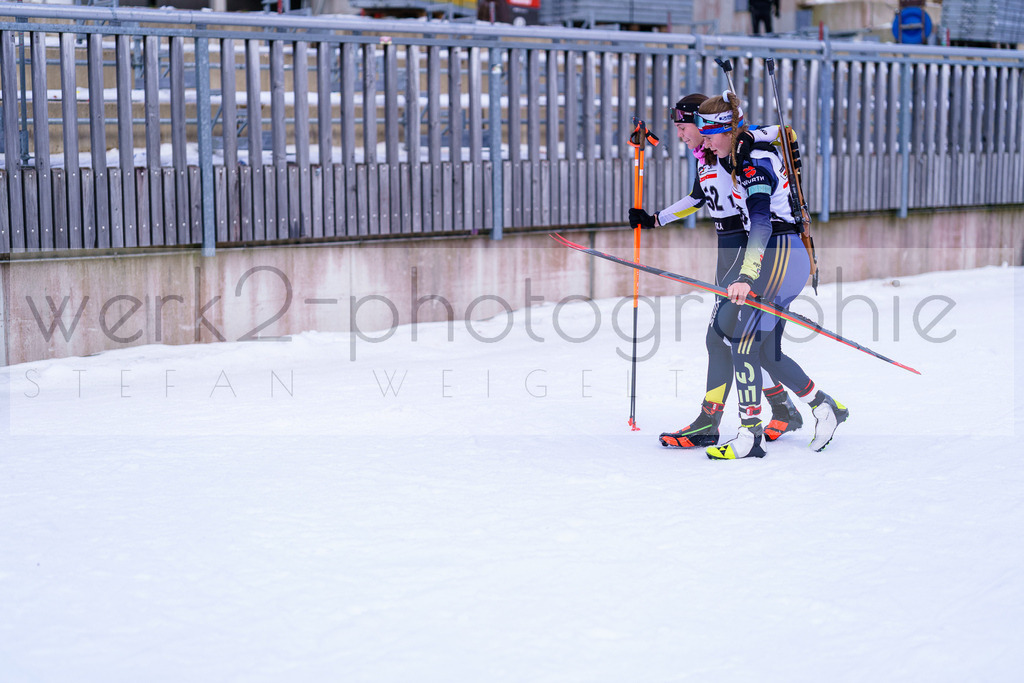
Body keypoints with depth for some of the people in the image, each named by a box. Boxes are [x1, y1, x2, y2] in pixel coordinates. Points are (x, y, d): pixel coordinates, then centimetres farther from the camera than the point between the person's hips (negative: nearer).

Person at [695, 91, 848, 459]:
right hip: (778, 254, 10)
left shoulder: (755, 165, -18)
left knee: (743, 339, -14)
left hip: (781, 253, -10)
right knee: (766, 351, 11)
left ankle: (750, 435, -16)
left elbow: (761, 222, -31)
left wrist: (746, 276, -43)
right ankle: (826, 408, 24)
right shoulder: (738, 156, 11)